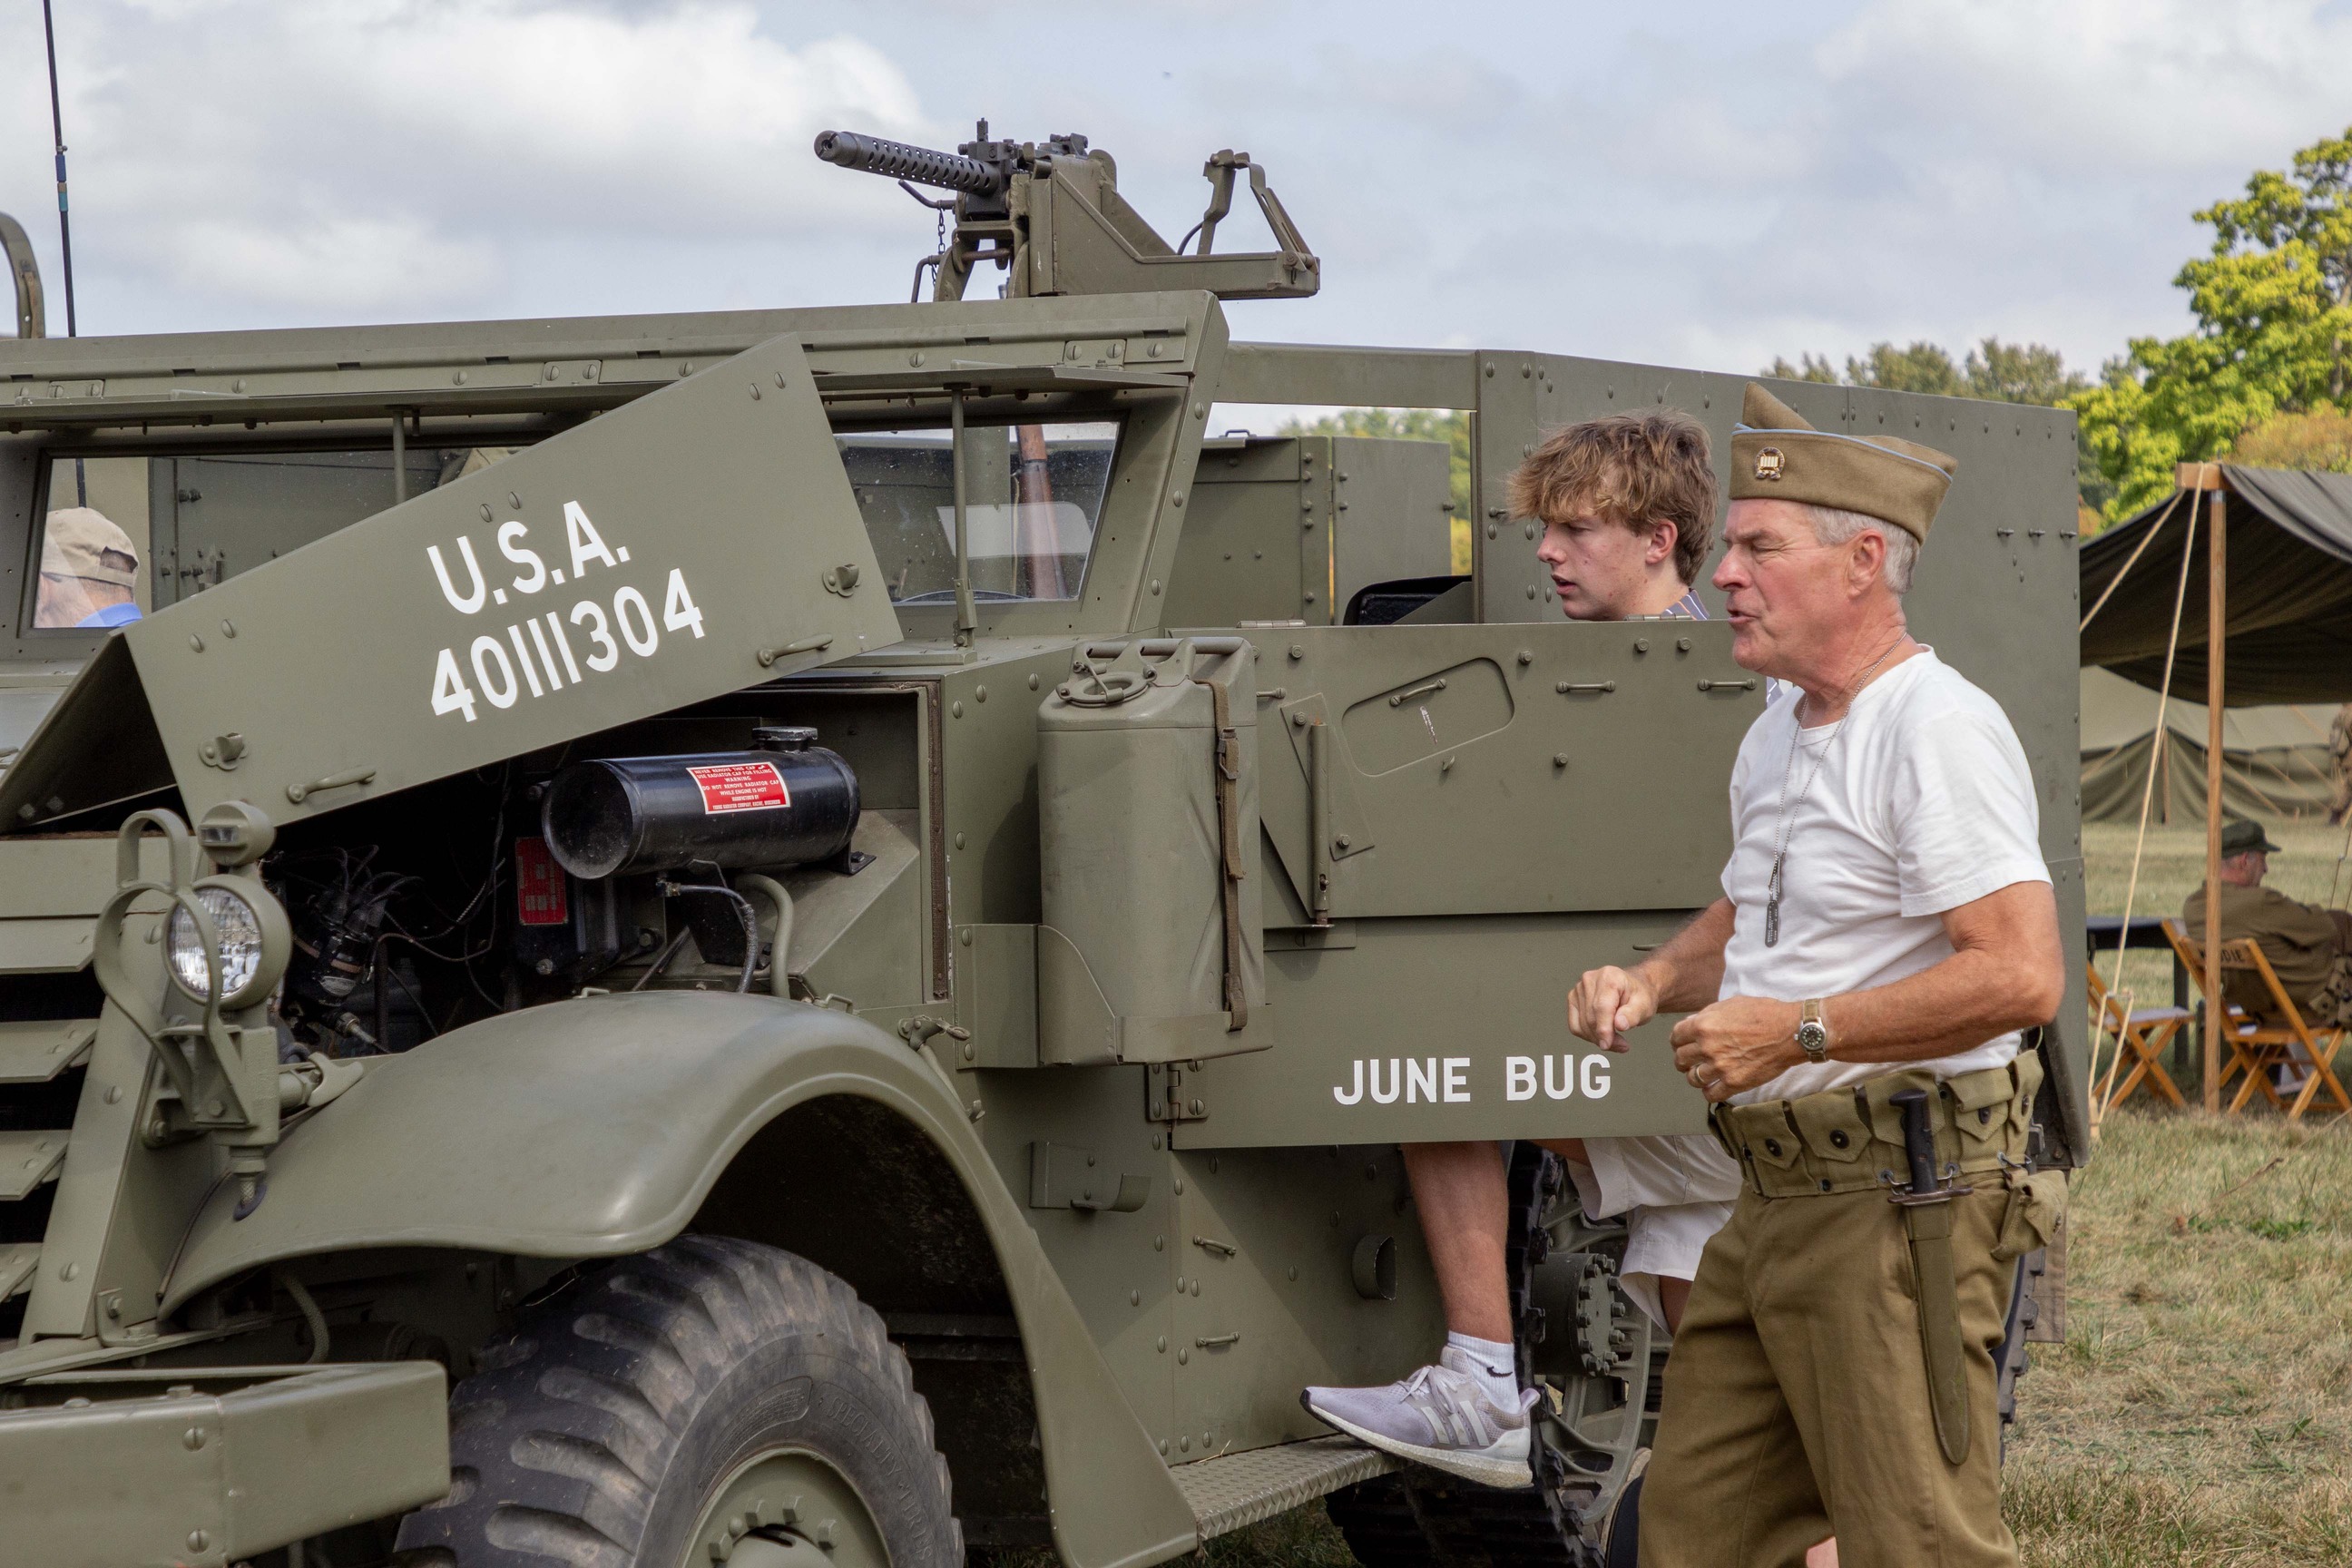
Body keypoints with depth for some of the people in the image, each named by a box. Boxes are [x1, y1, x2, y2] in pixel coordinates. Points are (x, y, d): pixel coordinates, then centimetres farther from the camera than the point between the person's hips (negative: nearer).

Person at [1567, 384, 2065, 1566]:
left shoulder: (1939, 729, -14)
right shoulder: (1777, 736, 16)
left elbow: (2023, 977, -24)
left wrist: (1797, 1031, -20)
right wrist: (1652, 982, 10)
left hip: (1900, 1204, -10)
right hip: (1778, 1203, 10)